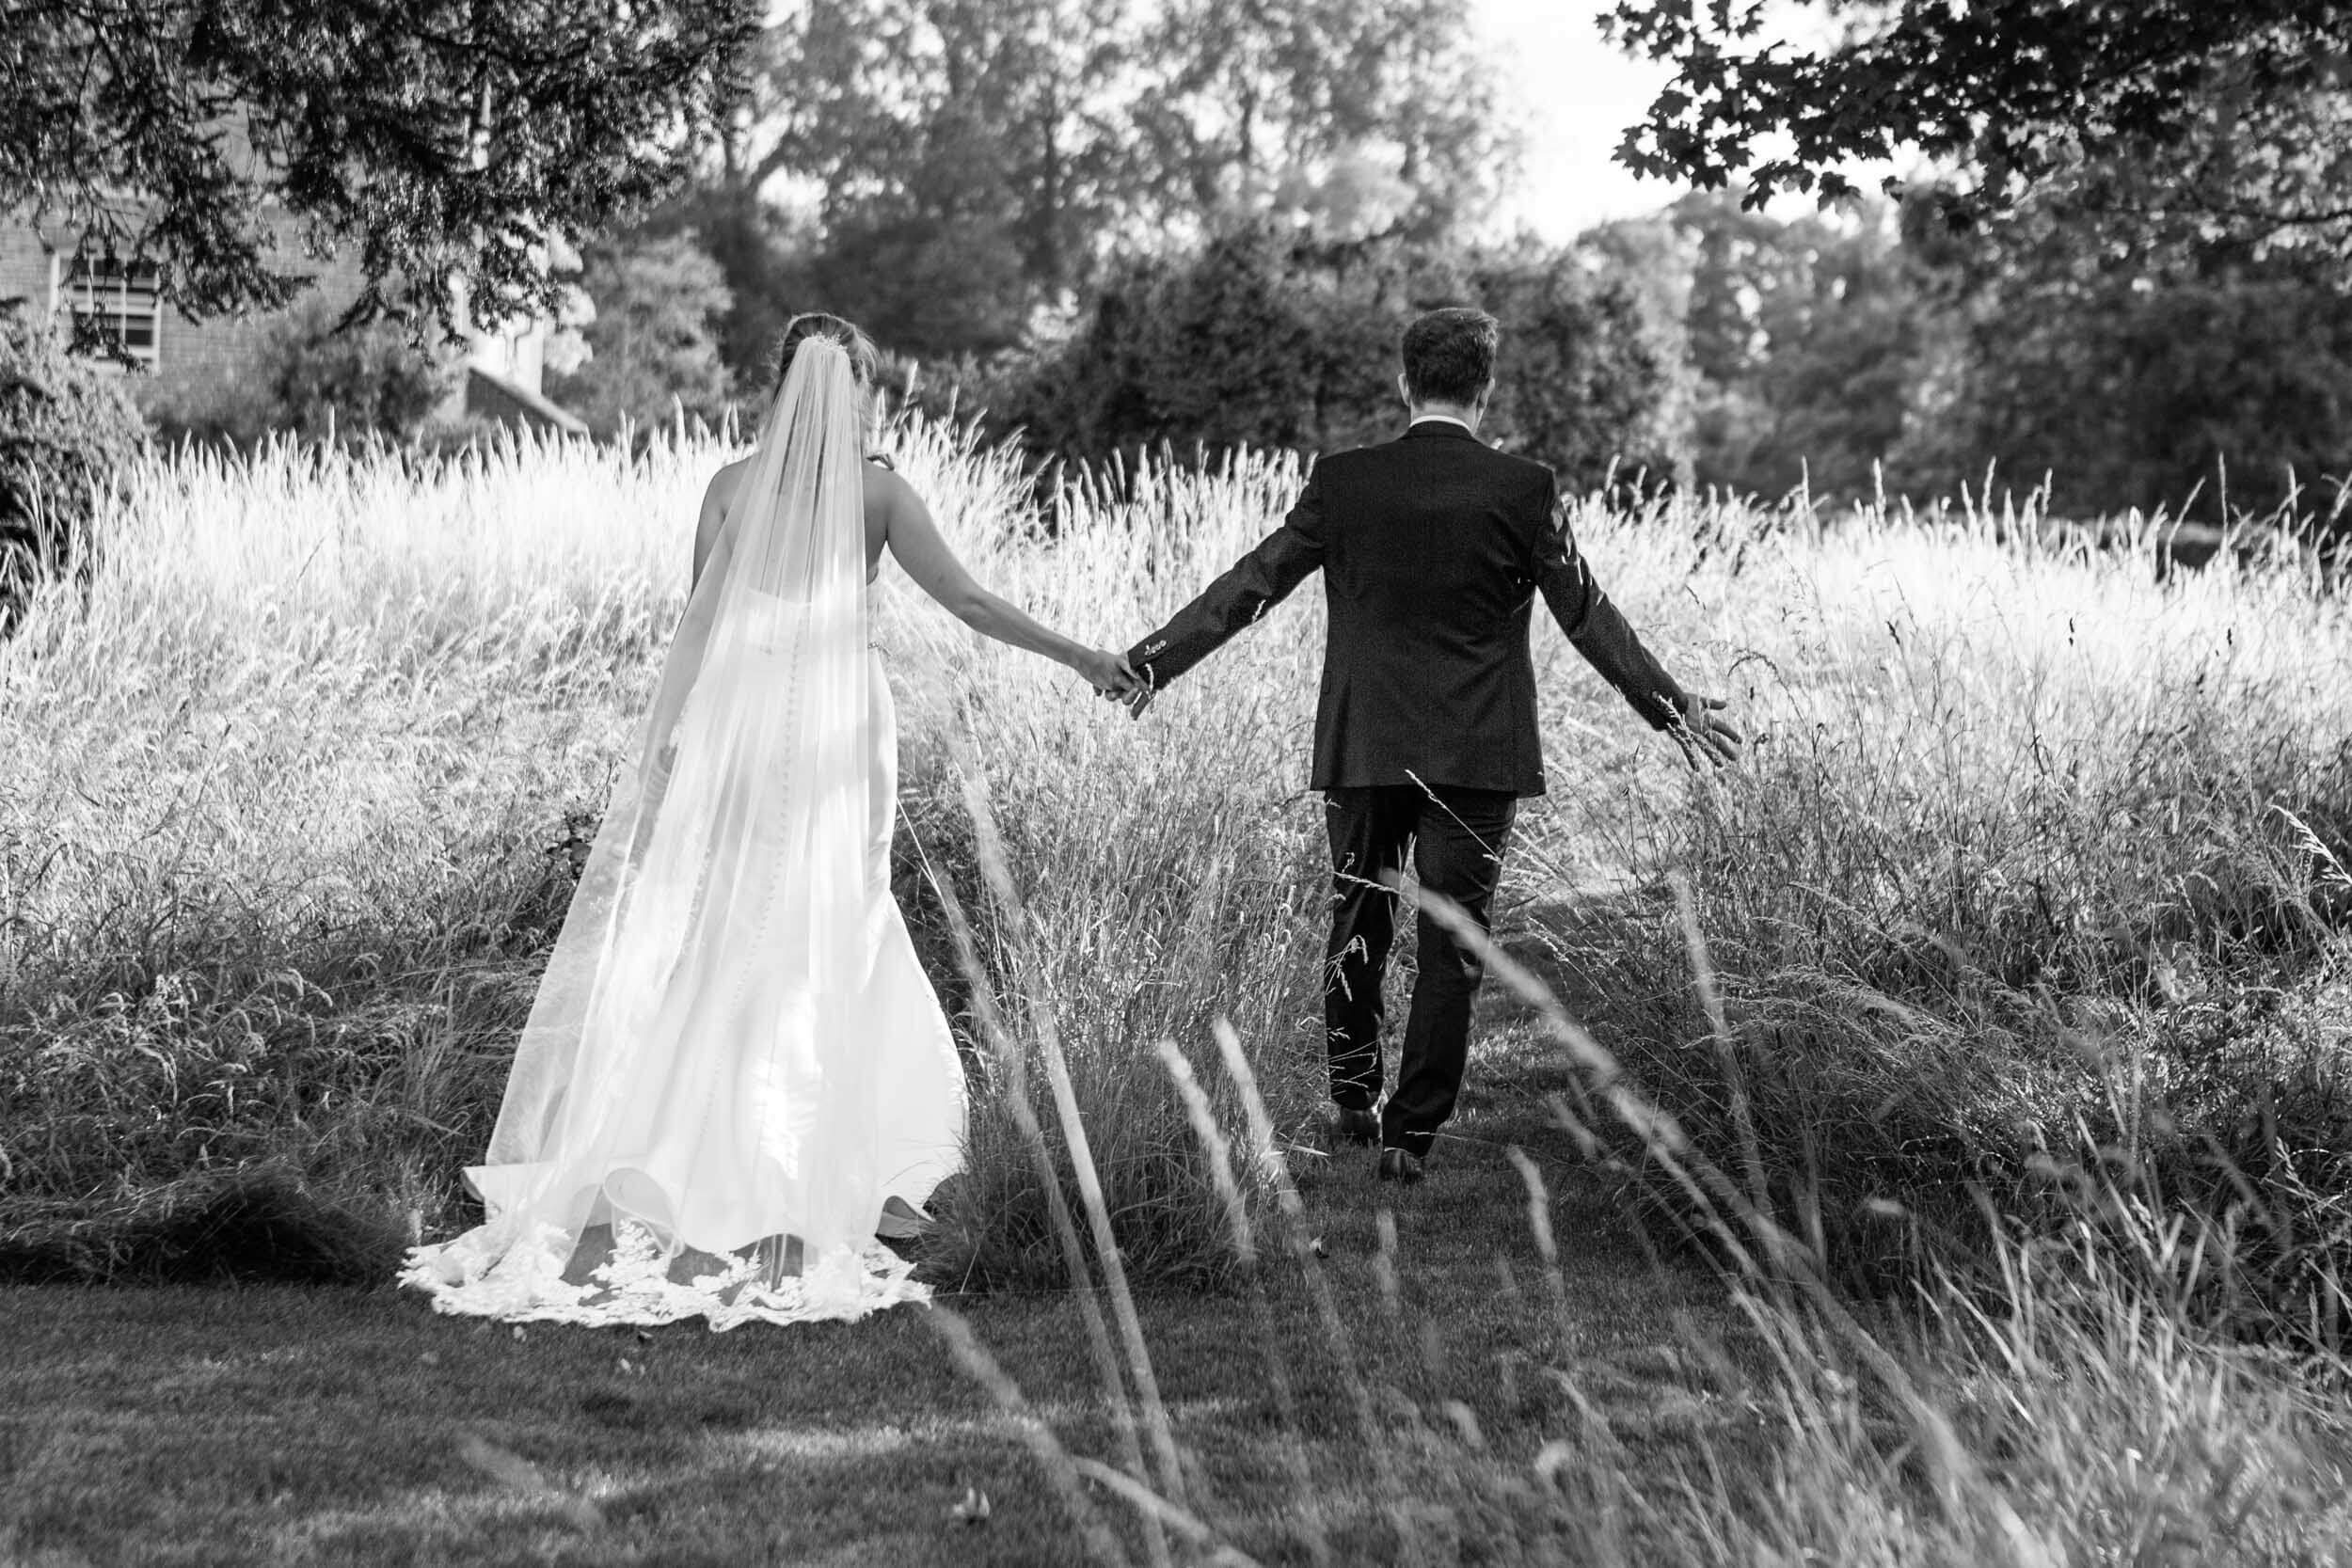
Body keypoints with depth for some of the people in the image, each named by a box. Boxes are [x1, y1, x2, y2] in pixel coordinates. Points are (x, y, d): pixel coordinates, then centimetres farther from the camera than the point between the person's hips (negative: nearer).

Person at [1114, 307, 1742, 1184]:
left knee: (1357, 924, 18)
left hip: (1360, 750, 2)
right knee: (1452, 946, 4)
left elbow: (1250, 585, 0)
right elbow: (1586, 615, -3)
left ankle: (1352, 1102, 27)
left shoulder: (1344, 482, -2)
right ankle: (1409, 1134, 3)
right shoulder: (1521, 489, -6)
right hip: (1475, 755, -2)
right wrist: (1672, 710, 6)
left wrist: (1151, 664, 9)